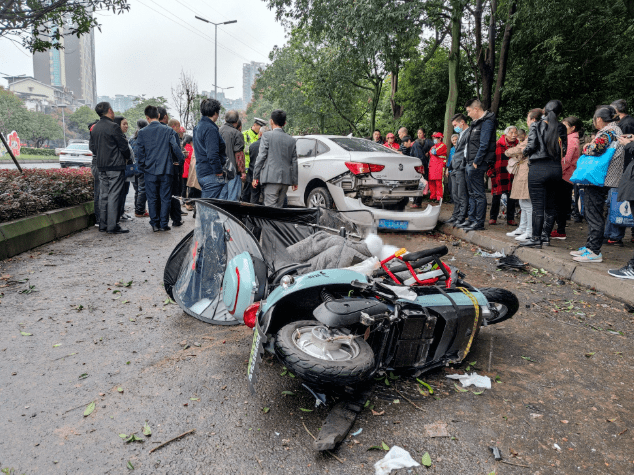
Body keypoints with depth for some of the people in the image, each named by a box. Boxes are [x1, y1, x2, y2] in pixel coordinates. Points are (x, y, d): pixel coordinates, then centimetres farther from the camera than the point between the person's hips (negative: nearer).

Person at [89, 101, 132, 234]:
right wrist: (128, 158, 8)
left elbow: (92, 147, 17)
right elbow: (124, 146, -9)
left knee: (103, 195, 12)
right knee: (113, 196, -6)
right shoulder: (113, 127, -12)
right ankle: (112, 226, -5)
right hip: (115, 166, -7)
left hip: (101, 166, 7)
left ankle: (103, 224, 17)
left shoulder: (94, 128, 11)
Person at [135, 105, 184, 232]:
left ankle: (155, 224, 12)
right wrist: (182, 159, 12)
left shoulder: (142, 132, -1)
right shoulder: (168, 131, -3)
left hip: (150, 170, 1)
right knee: (165, 198, 6)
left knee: (152, 198, 9)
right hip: (166, 170, 0)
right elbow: (176, 148, -4)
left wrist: (142, 167, 13)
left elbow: (140, 152, 1)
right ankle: (164, 224, 7)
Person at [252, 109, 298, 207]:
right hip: (286, 179, 5)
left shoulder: (267, 136, -1)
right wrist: (295, 181, 18)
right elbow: (294, 162, 13)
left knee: (270, 207, -7)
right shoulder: (291, 140, 12)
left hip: (271, 178, -5)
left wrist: (255, 177, 1)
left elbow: (261, 157, -4)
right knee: (278, 207, 12)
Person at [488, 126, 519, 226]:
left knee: (511, 197, 4)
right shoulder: (498, 144, -2)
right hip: (499, 175, -3)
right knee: (496, 196, 1)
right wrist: (490, 171, -4)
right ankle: (493, 218, 13)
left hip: (512, 176, 3)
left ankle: (510, 219, 13)